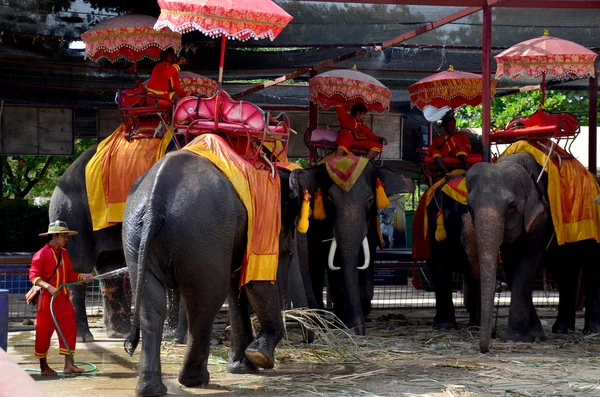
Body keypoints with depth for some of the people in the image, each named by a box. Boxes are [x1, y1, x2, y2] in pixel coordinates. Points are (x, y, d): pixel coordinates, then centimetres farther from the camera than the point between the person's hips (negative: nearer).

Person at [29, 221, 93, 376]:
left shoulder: (64, 253, 13)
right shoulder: (42, 254, -10)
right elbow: (33, 276, -15)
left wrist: (82, 277, -2)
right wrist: (49, 287, -28)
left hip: (63, 298, 7)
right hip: (47, 298, -7)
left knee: (69, 329, -1)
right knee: (44, 332, 3)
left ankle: (69, 364, 0)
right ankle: (43, 366, 15)